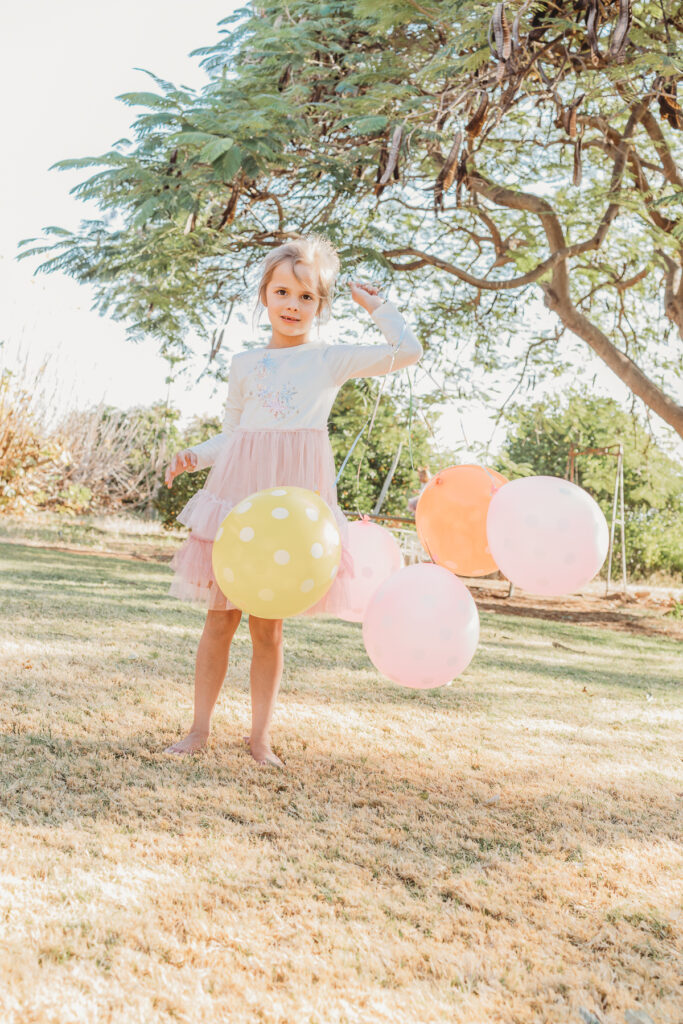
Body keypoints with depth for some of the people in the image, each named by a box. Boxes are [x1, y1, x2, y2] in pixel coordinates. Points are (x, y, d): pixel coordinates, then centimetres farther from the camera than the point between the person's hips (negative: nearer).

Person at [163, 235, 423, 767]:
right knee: (220, 616, 2)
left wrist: (377, 305, 10)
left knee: (268, 623, 2)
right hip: (237, 494, 2)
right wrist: (194, 456, 2)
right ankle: (200, 726, 14)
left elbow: (408, 350, 3)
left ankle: (260, 732, 16)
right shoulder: (245, 364, 13)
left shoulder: (333, 359, 7)